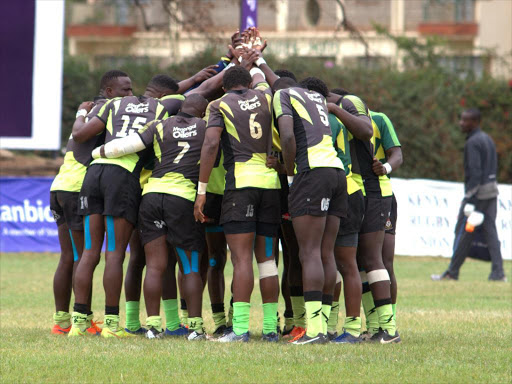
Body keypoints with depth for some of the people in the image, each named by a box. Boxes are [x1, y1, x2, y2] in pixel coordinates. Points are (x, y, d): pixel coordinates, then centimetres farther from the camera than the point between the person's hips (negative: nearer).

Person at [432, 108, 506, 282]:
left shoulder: (473, 143, -14)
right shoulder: (488, 139, 16)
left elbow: (474, 172, -21)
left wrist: (471, 200, -22)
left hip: (477, 190, -9)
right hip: (492, 190, 9)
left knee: (463, 231, -1)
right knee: (490, 230, 5)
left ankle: (452, 272, 5)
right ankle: (498, 273, -2)